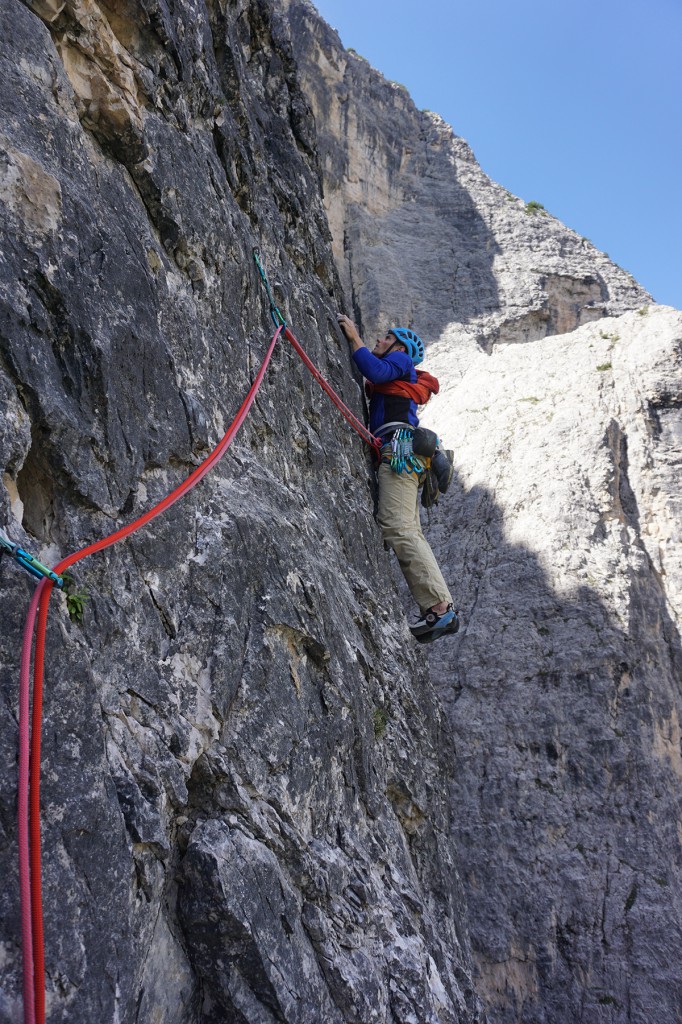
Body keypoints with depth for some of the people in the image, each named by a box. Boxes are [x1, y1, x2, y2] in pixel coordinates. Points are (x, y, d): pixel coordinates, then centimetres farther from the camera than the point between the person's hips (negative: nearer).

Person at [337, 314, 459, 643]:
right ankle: (441, 611, -4)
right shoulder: (391, 381, 37)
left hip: (399, 449, -10)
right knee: (409, 532, 1)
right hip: (399, 456, 10)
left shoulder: (400, 361, 10)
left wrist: (354, 337, -1)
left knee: (398, 529, -21)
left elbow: (375, 371, -10)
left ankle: (439, 608, -26)